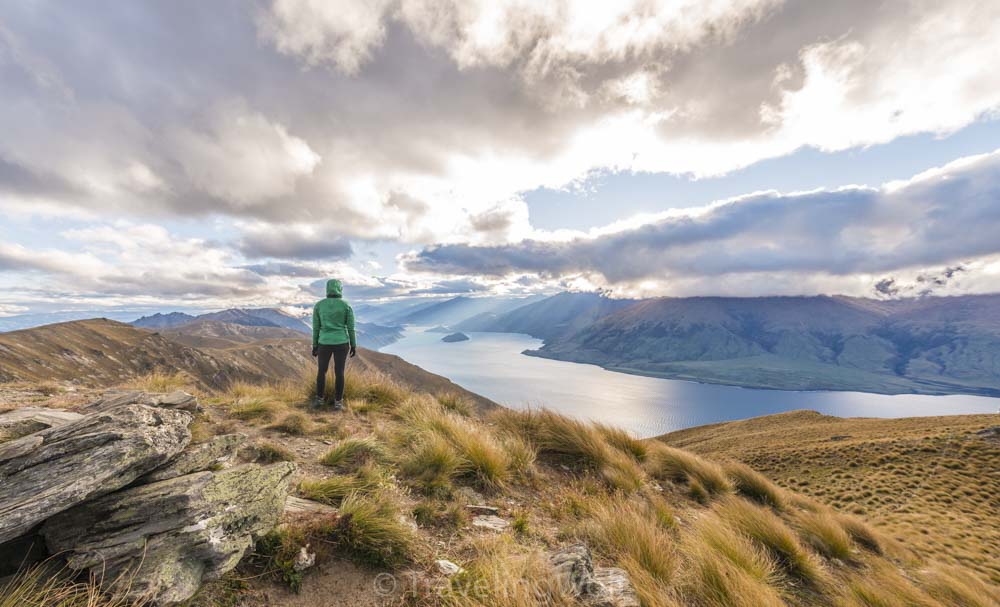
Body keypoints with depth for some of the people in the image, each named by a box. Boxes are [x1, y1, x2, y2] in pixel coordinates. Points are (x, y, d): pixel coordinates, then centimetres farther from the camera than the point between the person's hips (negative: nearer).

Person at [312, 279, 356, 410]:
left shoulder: (318, 305, -2)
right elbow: (351, 328, -4)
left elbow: (316, 327, 1)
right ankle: (338, 403, 11)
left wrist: (315, 345, 10)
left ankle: (319, 399, 29)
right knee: (339, 373, 7)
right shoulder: (347, 306, -6)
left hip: (325, 343, 1)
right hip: (341, 343, -1)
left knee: (322, 371, 20)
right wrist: (353, 345, 4)